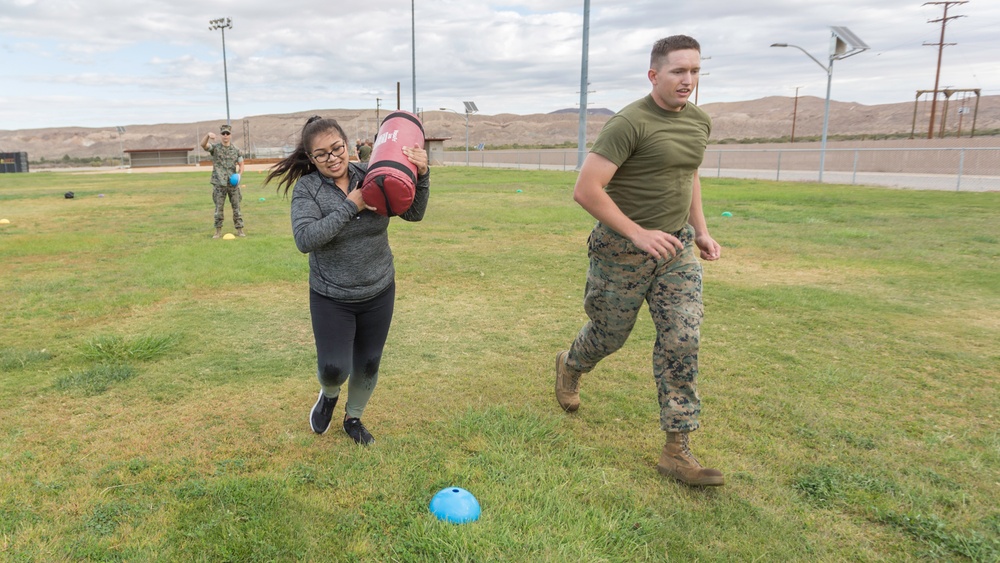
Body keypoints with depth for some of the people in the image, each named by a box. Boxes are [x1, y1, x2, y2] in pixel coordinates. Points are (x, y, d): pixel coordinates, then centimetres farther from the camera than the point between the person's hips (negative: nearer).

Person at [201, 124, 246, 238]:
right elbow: (203, 144, -17)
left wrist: (239, 174, -12)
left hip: (233, 183, 1)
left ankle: (239, 230, 12)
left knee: (236, 207, 4)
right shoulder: (215, 148, 1)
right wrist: (208, 135, -36)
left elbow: (241, 165, 8)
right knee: (219, 208, 4)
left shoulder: (236, 150, 5)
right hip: (219, 183, -1)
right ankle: (218, 231, 12)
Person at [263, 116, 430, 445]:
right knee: (334, 369, -3)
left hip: (379, 293, 3)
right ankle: (329, 395, 37)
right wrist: (350, 206, -28)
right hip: (331, 298, -2)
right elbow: (305, 239, -26)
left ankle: (353, 418, 44)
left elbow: (413, 213, -7)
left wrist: (421, 176, -24)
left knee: (368, 366, 15)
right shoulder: (307, 188, -13)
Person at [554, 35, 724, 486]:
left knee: (682, 343, -3)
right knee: (609, 335, 11)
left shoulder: (699, 122, 8)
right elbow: (585, 190, -22)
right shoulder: (629, 123, -17)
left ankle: (677, 451, 5)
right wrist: (637, 233, -22)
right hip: (622, 250, -6)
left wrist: (700, 230, 15)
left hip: (677, 248, 6)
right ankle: (569, 366, 47)